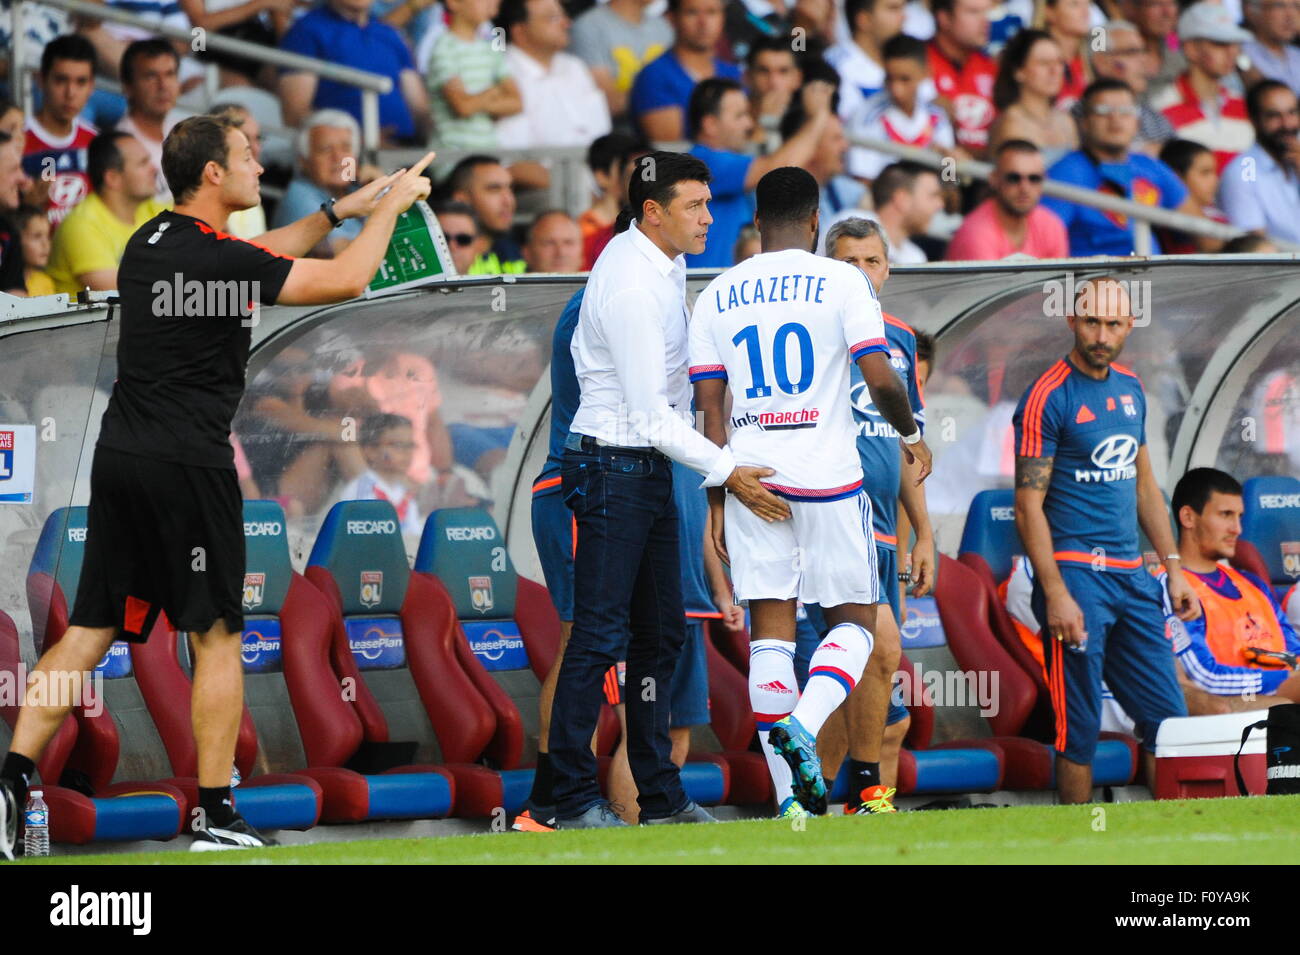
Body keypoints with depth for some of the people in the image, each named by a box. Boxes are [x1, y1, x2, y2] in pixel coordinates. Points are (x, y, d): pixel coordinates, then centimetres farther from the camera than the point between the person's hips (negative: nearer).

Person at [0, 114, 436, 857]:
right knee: (217, 636, 2)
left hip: (120, 460, 7)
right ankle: (216, 817, 3)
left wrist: (336, 212, 31)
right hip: (188, 465, -7)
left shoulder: (151, 242, 12)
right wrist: (388, 207, 7)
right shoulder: (217, 258, -13)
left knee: (91, 629, 6)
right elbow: (346, 281, -8)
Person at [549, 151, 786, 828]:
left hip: (652, 468, 10)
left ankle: (660, 796, 15)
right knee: (600, 636, -8)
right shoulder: (631, 285, -22)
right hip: (614, 469, -10)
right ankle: (574, 799, -4)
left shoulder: (663, 261, 9)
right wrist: (728, 473, -21)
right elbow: (650, 415, -23)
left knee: (661, 634, 11)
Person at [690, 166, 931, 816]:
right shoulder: (840, 282, -3)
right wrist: (910, 433, 10)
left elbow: (709, 409, 6)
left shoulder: (717, 296, 8)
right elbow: (881, 379, -9)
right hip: (827, 474, -3)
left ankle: (790, 798, -1)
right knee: (854, 621, 8)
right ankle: (802, 728, -19)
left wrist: (717, 499, 10)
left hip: (752, 474, 3)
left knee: (770, 632, 4)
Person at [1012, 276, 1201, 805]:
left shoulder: (1129, 388, 13)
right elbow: (1029, 504, -12)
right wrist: (1056, 595, -19)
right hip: (1076, 574, -7)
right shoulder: (1048, 397, -9)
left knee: (1167, 717, 7)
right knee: (1079, 727, -5)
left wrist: (1173, 567, 18)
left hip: (1132, 577, 7)